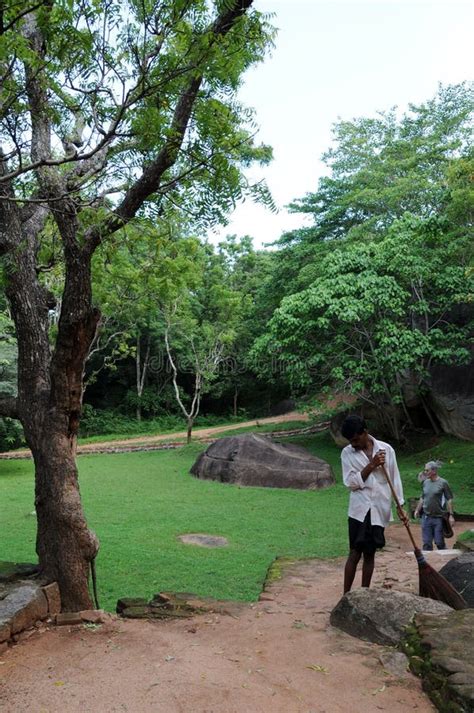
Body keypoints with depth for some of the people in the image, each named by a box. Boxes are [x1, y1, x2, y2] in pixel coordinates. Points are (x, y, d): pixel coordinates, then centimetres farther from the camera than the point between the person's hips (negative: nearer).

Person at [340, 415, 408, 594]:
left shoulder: (386, 449, 0)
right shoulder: (347, 453, -2)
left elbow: (395, 479, 4)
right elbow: (351, 482, -8)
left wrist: (400, 507, 1)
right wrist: (371, 465, -17)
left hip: (380, 510, 1)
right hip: (360, 509, -1)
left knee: (370, 553, 9)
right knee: (355, 553, -3)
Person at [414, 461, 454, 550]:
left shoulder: (443, 483, -7)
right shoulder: (425, 482, 7)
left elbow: (449, 500, -7)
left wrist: (451, 515, -10)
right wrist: (417, 510, 18)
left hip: (439, 517, -4)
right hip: (426, 517, 4)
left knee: (439, 542, 2)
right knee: (426, 543, 7)